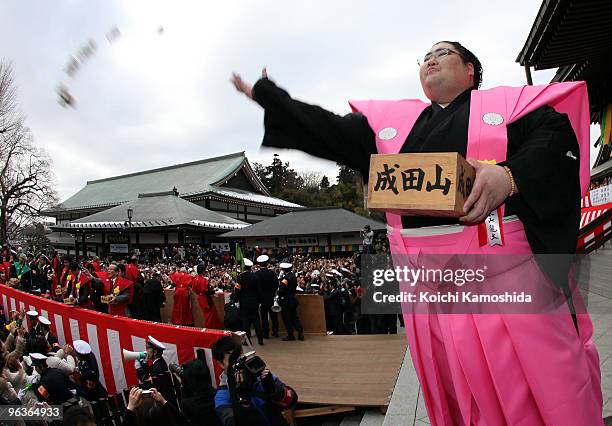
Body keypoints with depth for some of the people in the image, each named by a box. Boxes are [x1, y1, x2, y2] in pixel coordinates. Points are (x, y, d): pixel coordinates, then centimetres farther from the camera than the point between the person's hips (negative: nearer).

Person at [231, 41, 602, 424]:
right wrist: (266, 94, 22)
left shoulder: (506, 102, 9)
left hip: (504, 262, -2)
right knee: (461, 394, 15)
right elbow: (329, 131, 17)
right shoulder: (392, 119, 17)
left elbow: (556, 137, -5)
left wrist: (510, 176, -24)